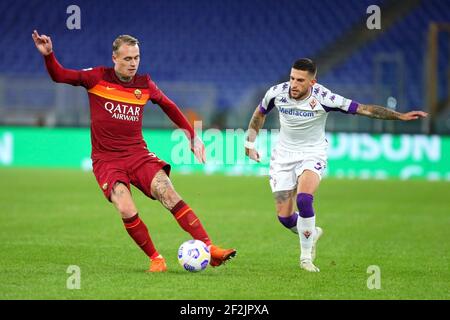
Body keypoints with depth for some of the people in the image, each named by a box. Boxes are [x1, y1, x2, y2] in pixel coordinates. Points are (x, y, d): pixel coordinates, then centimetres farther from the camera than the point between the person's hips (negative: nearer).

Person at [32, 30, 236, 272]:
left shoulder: (144, 84, 6)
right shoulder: (97, 78, -1)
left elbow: (168, 106, 22)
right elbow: (59, 76, 3)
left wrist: (192, 135, 22)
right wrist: (48, 55, -15)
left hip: (138, 155, 2)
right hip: (106, 159, -2)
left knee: (169, 194, -20)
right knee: (126, 211, -24)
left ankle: (209, 248, -20)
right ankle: (155, 259, -5)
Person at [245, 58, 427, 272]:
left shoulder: (323, 98, -22)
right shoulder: (277, 92, -13)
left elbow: (364, 109, -20)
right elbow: (259, 114, 10)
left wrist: (400, 116, -26)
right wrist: (250, 142, 9)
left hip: (312, 154, -3)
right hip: (283, 155, 3)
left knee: (303, 200, -31)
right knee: (284, 217, -4)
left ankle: (306, 256, -12)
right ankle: (312, 233, 32)